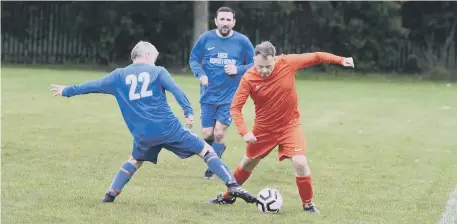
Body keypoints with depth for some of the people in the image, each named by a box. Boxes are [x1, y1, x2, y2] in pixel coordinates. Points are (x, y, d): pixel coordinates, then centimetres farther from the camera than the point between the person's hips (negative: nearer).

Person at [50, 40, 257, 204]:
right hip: (168, 128, -3)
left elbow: (93, 85, 19)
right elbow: (175, 90, -8)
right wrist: (189, 112, -12)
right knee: (206, 150, 4)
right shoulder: (157, 71, 7)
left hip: (143, 133, 3)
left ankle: (110, 195, 20)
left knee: (135, 161, 32)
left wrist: (67, 91, 31)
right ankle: (233, 186, -10)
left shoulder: (119, 75, 14)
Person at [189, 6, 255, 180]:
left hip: (230, 96, -2)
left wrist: (238, 70, -15)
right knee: (207, 135, 5)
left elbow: (254, 65, 3)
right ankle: (218, 149, 40)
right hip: (208, 95, 2)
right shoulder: (206, 38, -5)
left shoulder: (242, 41, -6)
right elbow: (193, 59, 4)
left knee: (219, 133, -9)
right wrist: (200, 74, -15)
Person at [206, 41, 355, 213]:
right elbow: (235, 107, -19)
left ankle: (308, 204, 3)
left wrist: (341, 60, -8)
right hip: (263, 128, 1)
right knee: (248, 163, 18)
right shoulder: (249, 79, -22)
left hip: (290, 125, -1)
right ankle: (228, 197, 39)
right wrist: (244, 132, -31)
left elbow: (315, 57, -7)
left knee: (300, 163, -17)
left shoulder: (287, 63, -21)